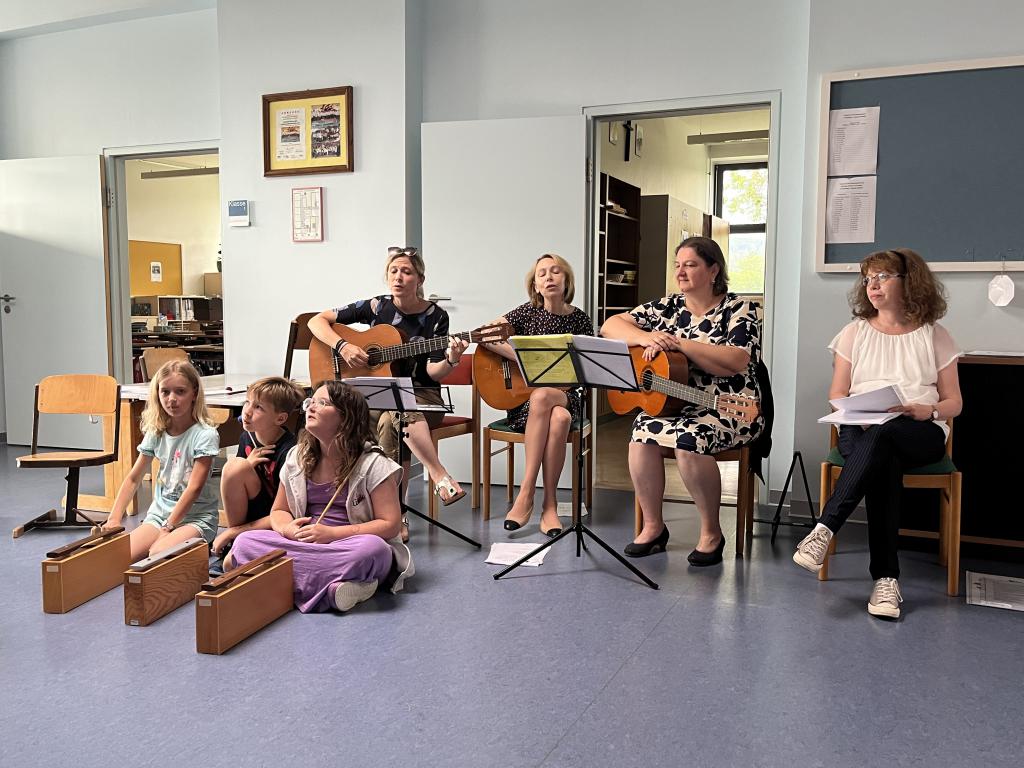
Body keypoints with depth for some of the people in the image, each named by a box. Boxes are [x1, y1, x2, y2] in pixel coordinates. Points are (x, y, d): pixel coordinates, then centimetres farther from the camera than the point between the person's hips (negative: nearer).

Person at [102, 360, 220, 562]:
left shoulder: (205, 435, -12)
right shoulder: (155, 433, 7)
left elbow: (194, 488, -17)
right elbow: (133, 479, 11)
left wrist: (167, 528, -19)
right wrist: (114, 519, 0)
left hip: (196, 517, -5)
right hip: (159, 513, 6)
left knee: (157, 554, -31)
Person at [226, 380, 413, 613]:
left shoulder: (372, 463, -6)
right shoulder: (297, 457, 10)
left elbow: (391, 524, -10)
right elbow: (279, 511, 17)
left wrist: (332, 534, -19)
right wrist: (289, 529, -9)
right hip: (305, 545, 5)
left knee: (371, 548, -38)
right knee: (245, 541, -22)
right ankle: (331, 587, -30)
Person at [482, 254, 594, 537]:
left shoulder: (580, 319, 5)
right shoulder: (528, 313, 0)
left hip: (564, 395, 1)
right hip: (523, 399, -1)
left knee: (559, 418, -36)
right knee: (557, 417, -36)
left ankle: (537, 500, -26)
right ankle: (547, 504, -29)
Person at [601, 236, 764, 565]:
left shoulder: (739, 310, -1)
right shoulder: (667, 308, 12)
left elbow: (737, 363, -18)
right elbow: (611, 326, 9)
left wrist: (679, 344, -18)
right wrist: (646, 338, -11)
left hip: (728, 409, -4)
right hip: (670, 403, 4)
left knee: (688, 438, -34)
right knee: (643, 432, -27)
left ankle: (711, 532, -13)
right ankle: (653, 526, -9)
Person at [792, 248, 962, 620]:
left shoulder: (934, 336, 12)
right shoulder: (855, 332, 15)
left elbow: (954, 401, 11)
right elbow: (836, 395, 11)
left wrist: (928, 411, -12)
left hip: (921, 434, -1)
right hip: (861, 431, 1)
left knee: (882, 436, -39)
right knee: (884, 462, -37)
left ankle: (824, 529, -42)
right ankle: (886, 578, -38)